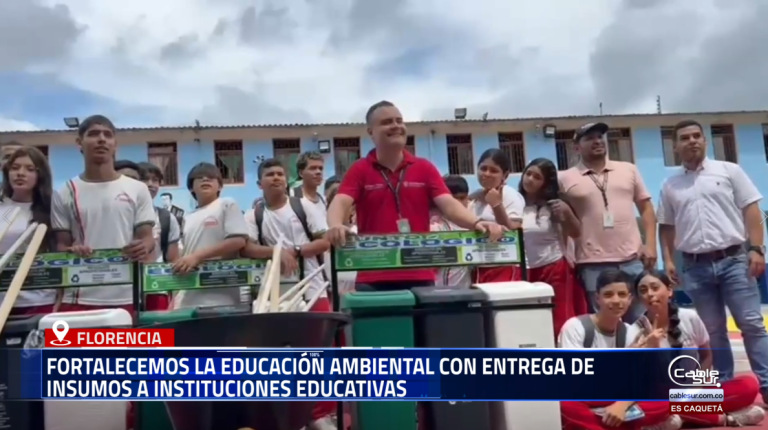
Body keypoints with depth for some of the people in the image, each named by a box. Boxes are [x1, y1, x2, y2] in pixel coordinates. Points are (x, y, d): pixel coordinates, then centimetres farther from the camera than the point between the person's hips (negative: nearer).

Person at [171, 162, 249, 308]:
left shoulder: (227, 204, 4)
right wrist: (176, 296, 11)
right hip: (188, 298, 6)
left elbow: (239, 241, -9)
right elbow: (184, 255, 20)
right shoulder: (188, 218, 21)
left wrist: (198, 256, -15)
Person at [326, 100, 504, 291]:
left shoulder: (424, 168, 7)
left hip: (420, 277, 2)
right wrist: (336, 225, -37)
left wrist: (477, 223, -23)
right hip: (373, 279, -2)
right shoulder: (359, 170, 2)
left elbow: (448, 205, -3)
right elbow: (340, 204, -12)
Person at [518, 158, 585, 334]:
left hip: (555, 271, -2)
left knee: (559, 324, 4)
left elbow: (576, 234, 1)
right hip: (526, 272, 2)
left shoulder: (553, 206, -3)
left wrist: (567, 212, -15)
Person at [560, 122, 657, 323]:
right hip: (593, 265, -2)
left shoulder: (628, 169, 12)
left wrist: (650, 244, 3)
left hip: (633, 259, 3)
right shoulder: (566, 178, 2)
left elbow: (645, 207, 13)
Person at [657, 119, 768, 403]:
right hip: (695, 267, 2)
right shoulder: (670, 186, 10)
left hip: (733, 259, -2)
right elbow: (666, 227, 13)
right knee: (713, 331, 8)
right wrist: (668, 260, 3)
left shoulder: (728, 171, 5)